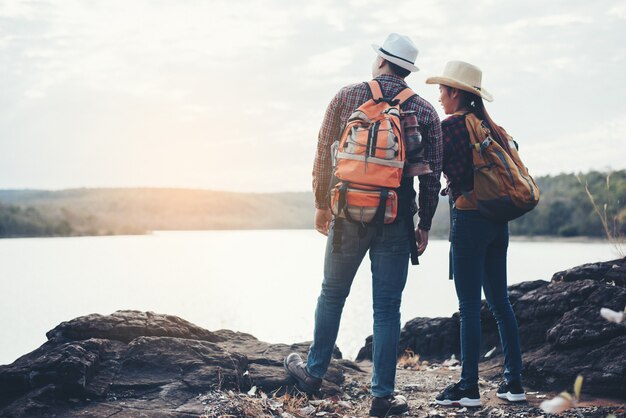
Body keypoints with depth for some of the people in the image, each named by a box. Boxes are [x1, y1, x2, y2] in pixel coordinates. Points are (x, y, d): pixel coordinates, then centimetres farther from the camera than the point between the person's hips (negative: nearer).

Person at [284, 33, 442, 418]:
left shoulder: (347, 97, 1)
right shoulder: (425, 111, 2)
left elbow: (324, 155, 4)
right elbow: (433, 174, 1)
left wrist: (322, 205, 15)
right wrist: (424, 225, 10)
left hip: (349, 214, 0)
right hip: (397, 220, 0)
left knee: (332, 294, 17)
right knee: (387, 308, 4)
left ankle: (314, 371, 31)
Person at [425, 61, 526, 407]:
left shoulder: (451, 125, -8)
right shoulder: (490, 126, 13)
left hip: (468, 219, -7)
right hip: (497, 220, 7)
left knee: (469, 307, -3)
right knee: (499, 301, 11)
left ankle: (469, 388, 1)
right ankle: (514, 382, 15)